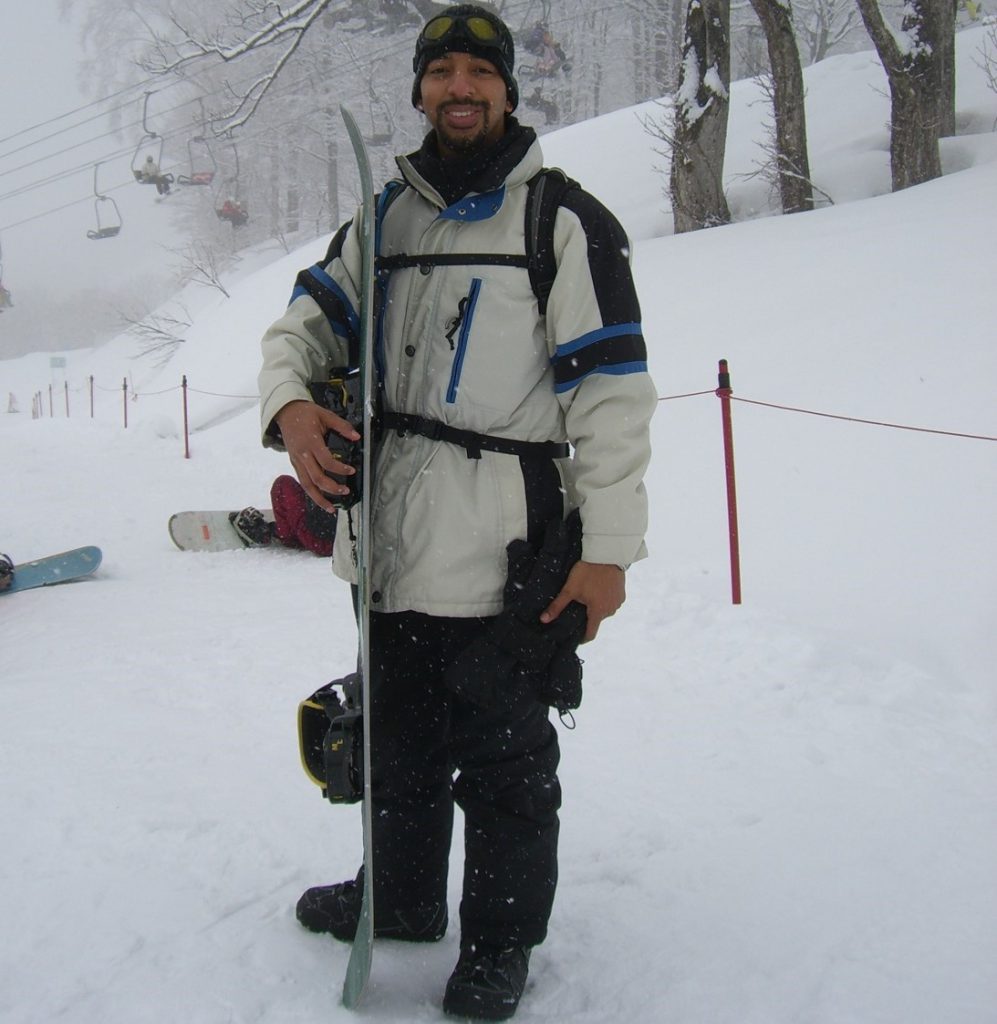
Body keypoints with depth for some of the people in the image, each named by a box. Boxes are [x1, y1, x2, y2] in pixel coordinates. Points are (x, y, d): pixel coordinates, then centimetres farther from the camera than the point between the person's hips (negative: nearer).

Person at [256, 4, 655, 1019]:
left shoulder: (564, 220, -5)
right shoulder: (383, 218, 12)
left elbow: (611, 386, -9)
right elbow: (307, 320, 14)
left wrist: (610, 546, -13)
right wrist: (289, 402, -10)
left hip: (503, 554, -6)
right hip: (389, 543, 6)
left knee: (503, 762, 7)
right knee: (396, 737, 21)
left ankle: (501, 937, 27)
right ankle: (402, 896, 41)